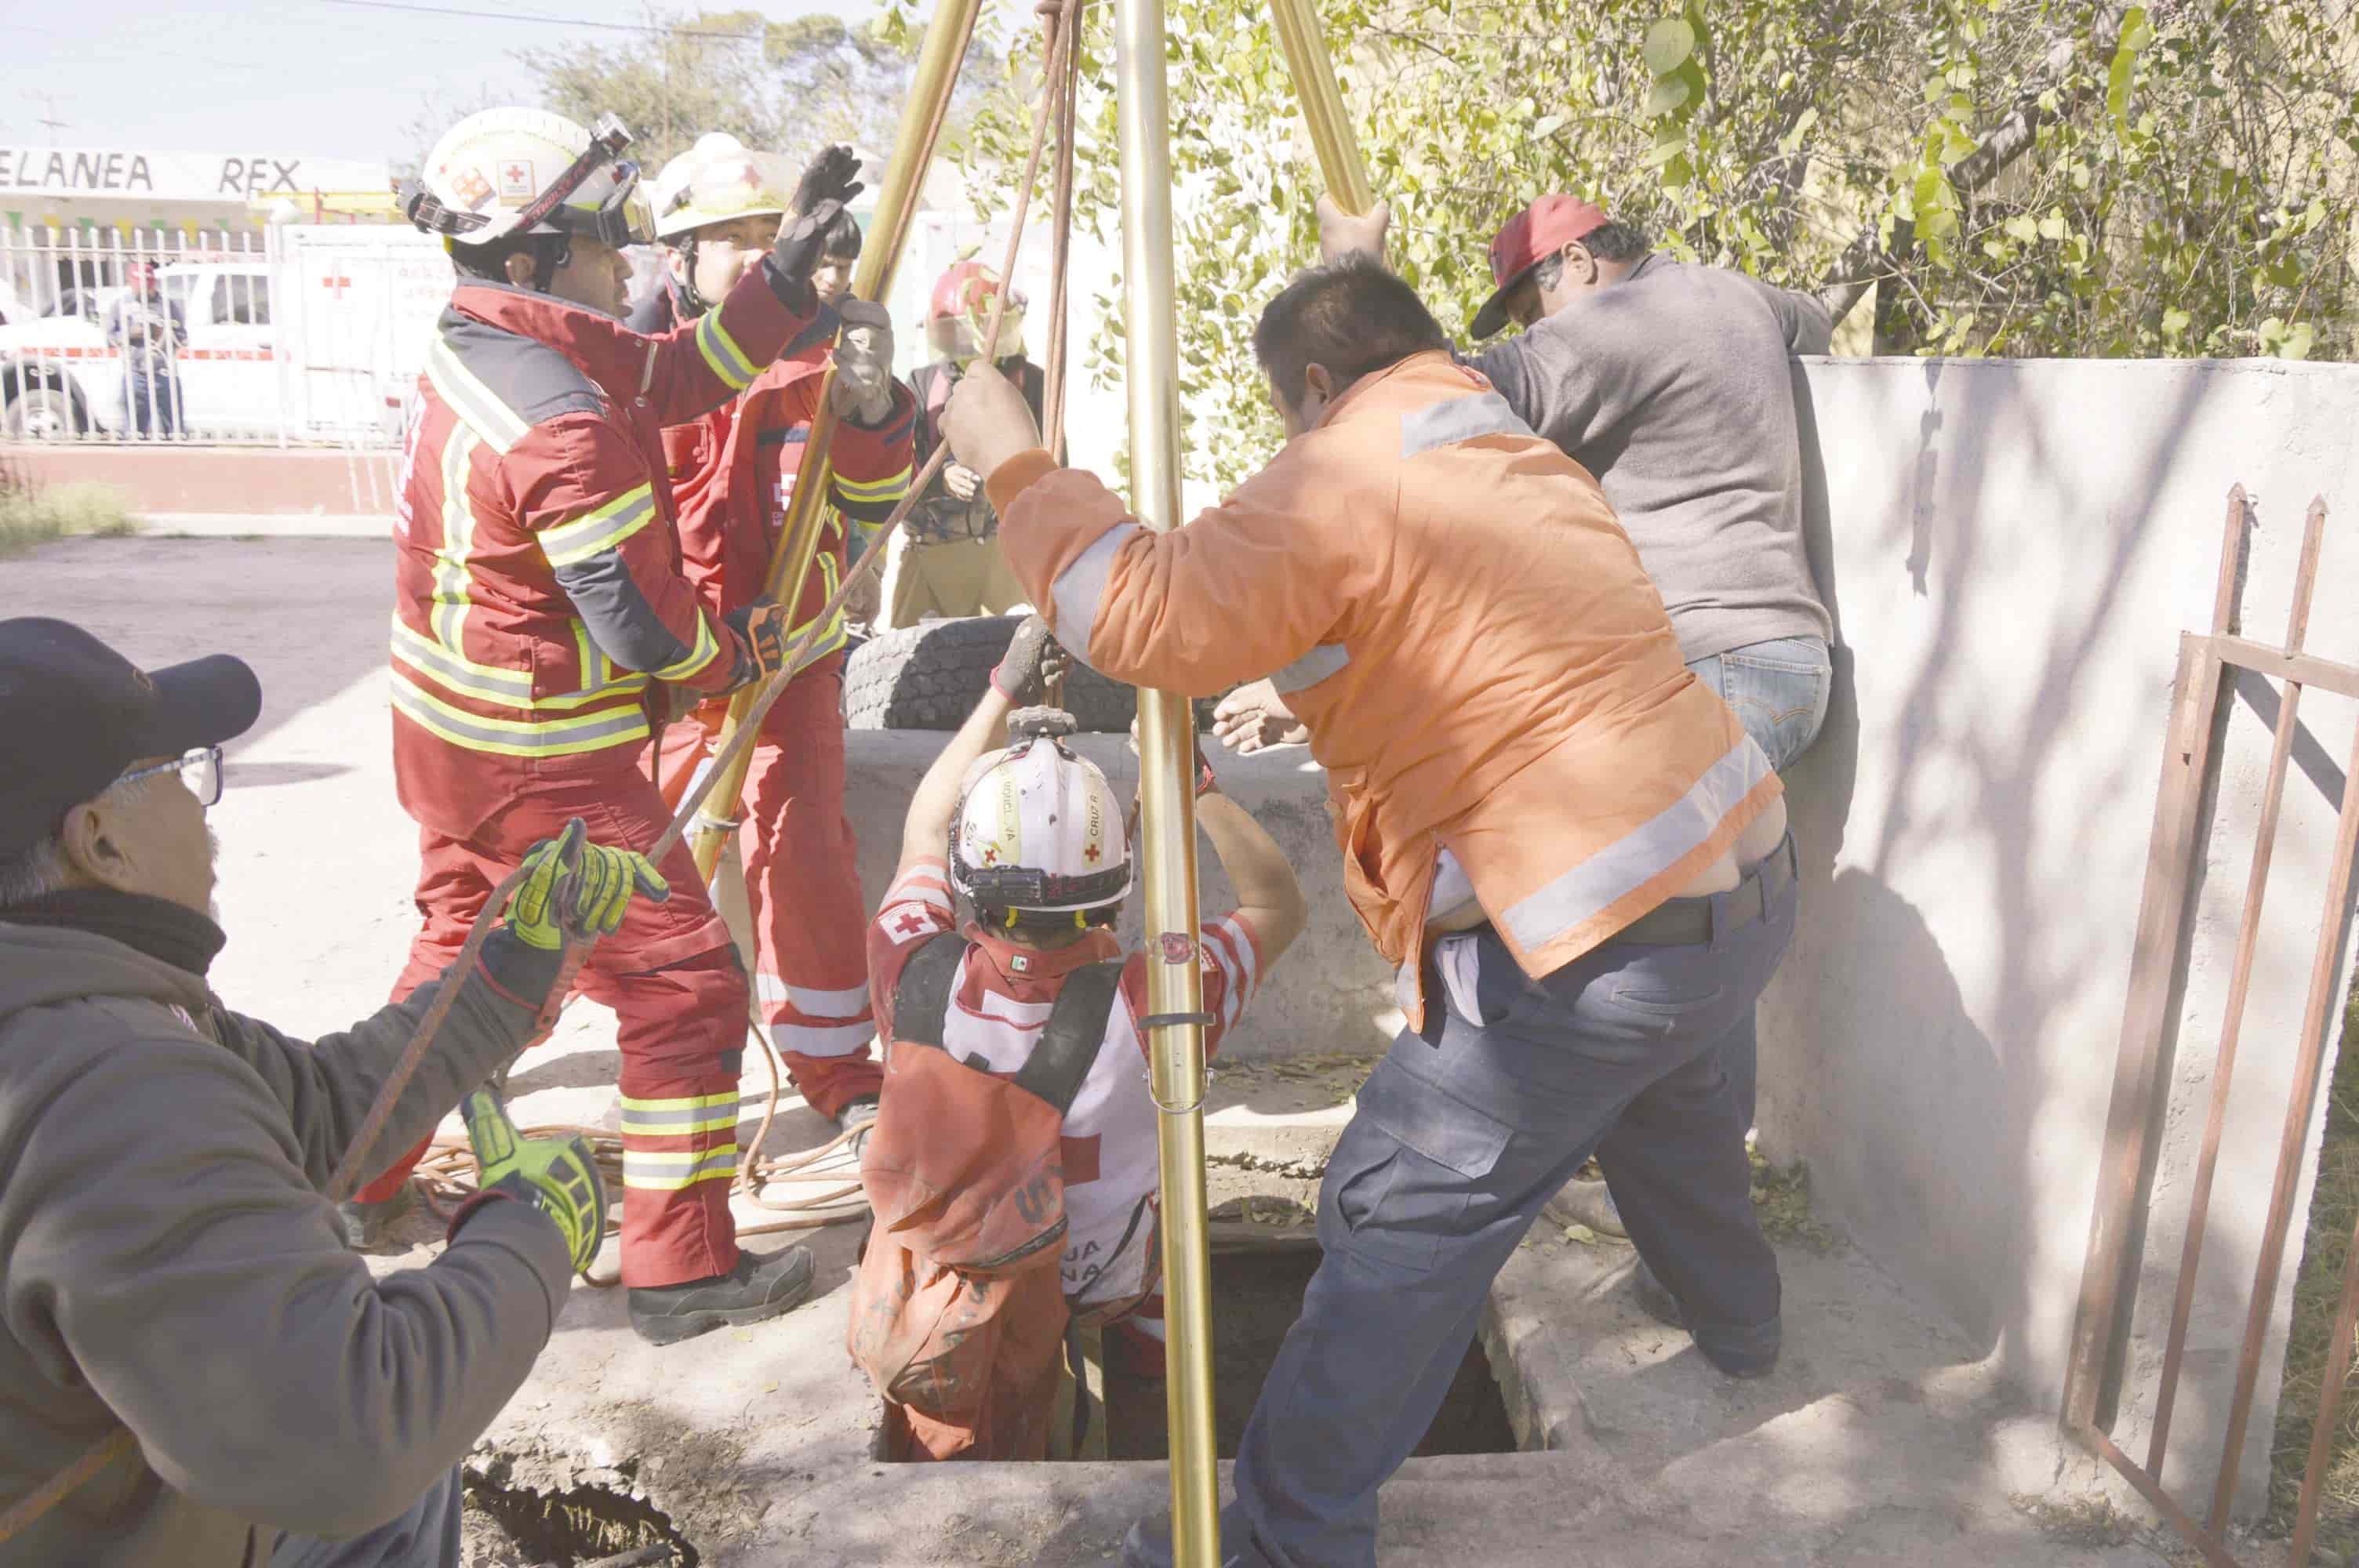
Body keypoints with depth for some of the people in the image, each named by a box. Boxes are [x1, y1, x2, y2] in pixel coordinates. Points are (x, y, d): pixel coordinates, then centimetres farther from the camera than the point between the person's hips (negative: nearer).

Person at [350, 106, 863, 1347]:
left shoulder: (468, 348, 1)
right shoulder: (564, 429, -26)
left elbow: (677, 376, 6)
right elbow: (650, 633, -21)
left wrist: (789, 265, 0)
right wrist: (747, 646, -2)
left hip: (446, 731, 10)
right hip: (546, 765, -9)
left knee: (459, 946, 27)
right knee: (686, 986, 1)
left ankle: (356, 1184, 44)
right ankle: (682, 1270, 9)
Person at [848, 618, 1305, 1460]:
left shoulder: (916, 976, -29)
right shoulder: (1145, 1006, -35)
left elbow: (925, 829, -7)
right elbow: (1279, 905, -15)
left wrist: (1003, 694, -2)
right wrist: (1196, 782, -17)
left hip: (930, 1273, 2)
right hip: (1100, 1282, -1)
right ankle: (1153, 1332, 42)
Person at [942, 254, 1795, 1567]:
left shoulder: (1342, 479, -11)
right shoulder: (1533, 460, 17)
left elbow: (1149, 621, -22)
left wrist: (1017, 468, -10)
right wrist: (1316, 682, 31)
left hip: (1598, 941, -10)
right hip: (1749, 872, 10)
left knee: (1399, 1224, -1)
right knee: (1664, 1095, 36)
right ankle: (1740, 1325, 59)